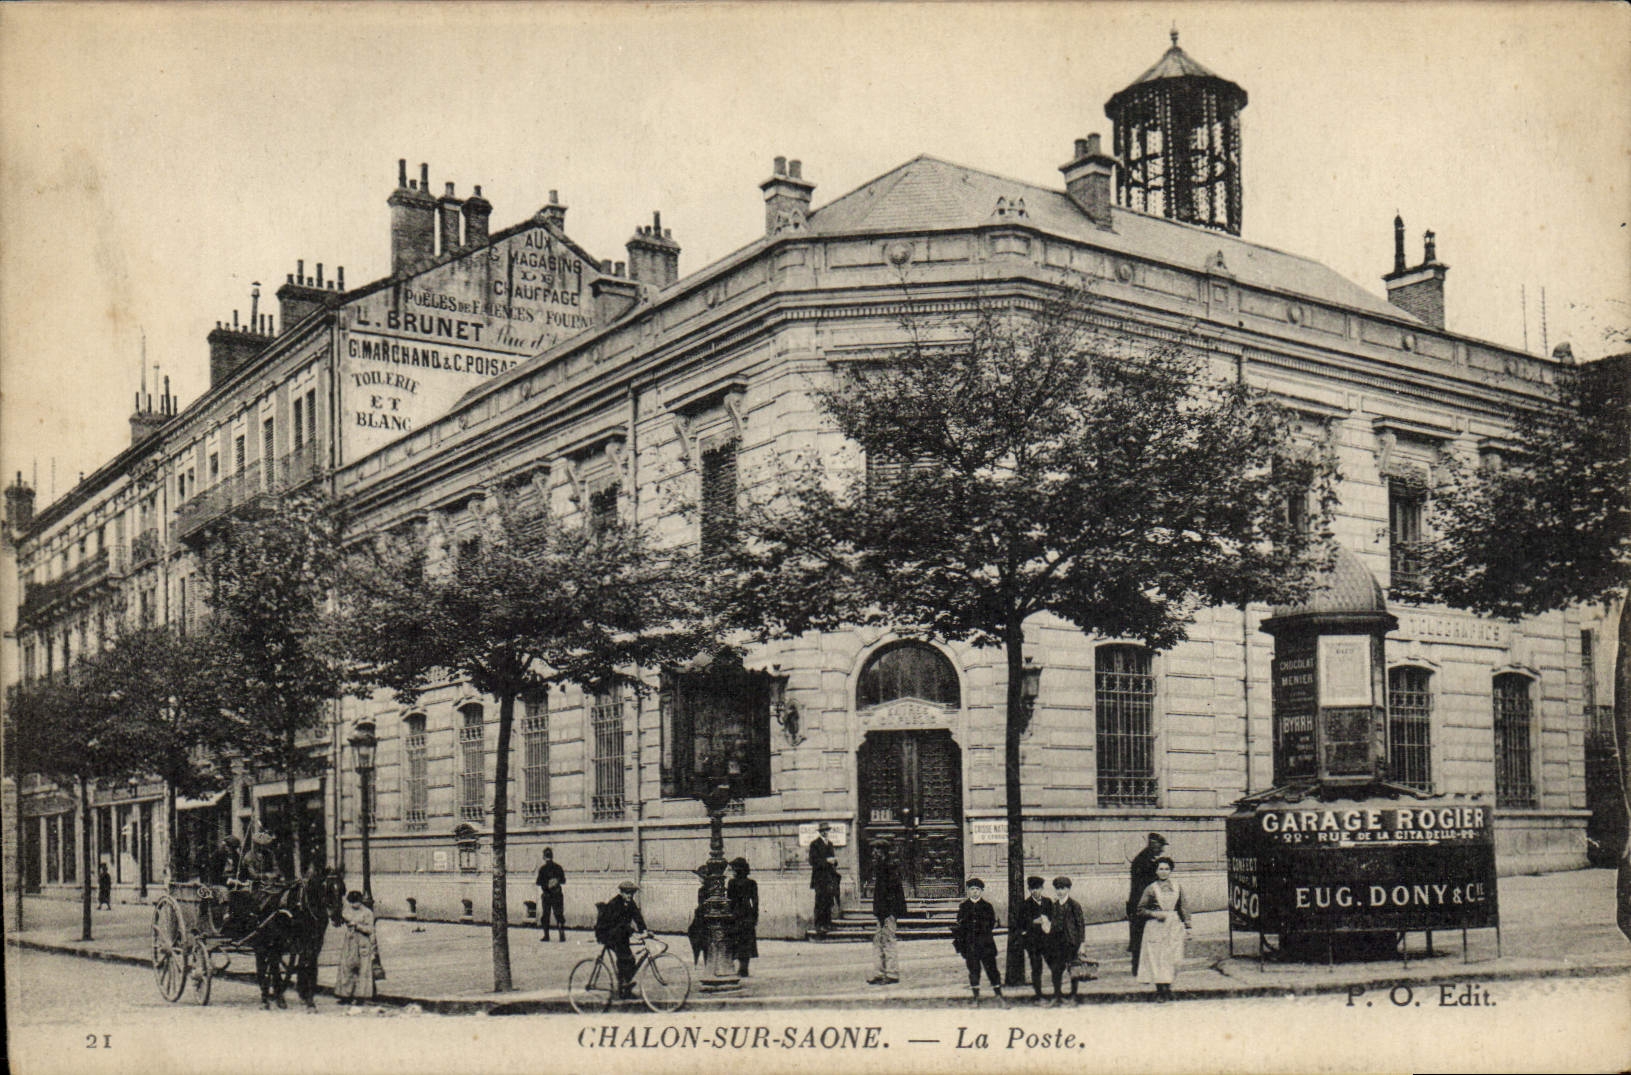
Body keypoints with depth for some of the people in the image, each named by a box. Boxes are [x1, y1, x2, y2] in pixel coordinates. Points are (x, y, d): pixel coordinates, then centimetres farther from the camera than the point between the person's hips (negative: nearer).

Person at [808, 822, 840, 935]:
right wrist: (826, 861, -18)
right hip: (820, 878, -7)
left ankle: (827, 925, 12)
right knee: (820, 903, -9)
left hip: (830, 877, 7)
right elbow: (813, 861, -10)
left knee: (829, 902, 6)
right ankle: (819, 926, -8)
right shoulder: (815, 844, -4)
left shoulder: (830, 843, 18)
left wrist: (834, 861, 3)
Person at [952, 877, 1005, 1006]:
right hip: (969, 944, 1)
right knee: (973, 970, 5)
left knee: (991, 968, -2)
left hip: (985, 943, -1)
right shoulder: (963, 906, 9)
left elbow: (992, 923, 5)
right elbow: (960, 926, 11)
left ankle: (999, 996, 3)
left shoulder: (987, 906, 6)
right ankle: (976, 997, 15)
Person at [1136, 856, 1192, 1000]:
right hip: (1156, 927, -2)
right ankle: (1160, 990, 2)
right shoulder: (1151, 889, 0)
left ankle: (1168, 986, 13)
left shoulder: (1177, 888, 8)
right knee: (1156, 958, -4)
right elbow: (1141, 909, 3)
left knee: (1172, 958, 0)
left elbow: (1183, 907, 13)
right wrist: (1154, 914, -12)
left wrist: (1187, 926, 8)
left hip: (1174, 925, 2)